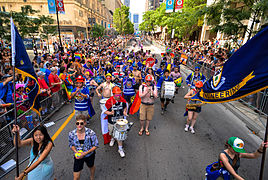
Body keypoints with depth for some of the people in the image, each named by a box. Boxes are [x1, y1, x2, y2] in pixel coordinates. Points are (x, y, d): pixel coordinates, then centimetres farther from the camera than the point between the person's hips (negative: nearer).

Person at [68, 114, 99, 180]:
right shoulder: (72, 134, -19)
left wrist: (85, 153, -25)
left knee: (91, 167, 29)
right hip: (78, 156, 1)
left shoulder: (91, 133, -27)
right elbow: (71, 145, -1)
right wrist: (75, 151, -20)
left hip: (89, 155, 0)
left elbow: (96, 145, -16)